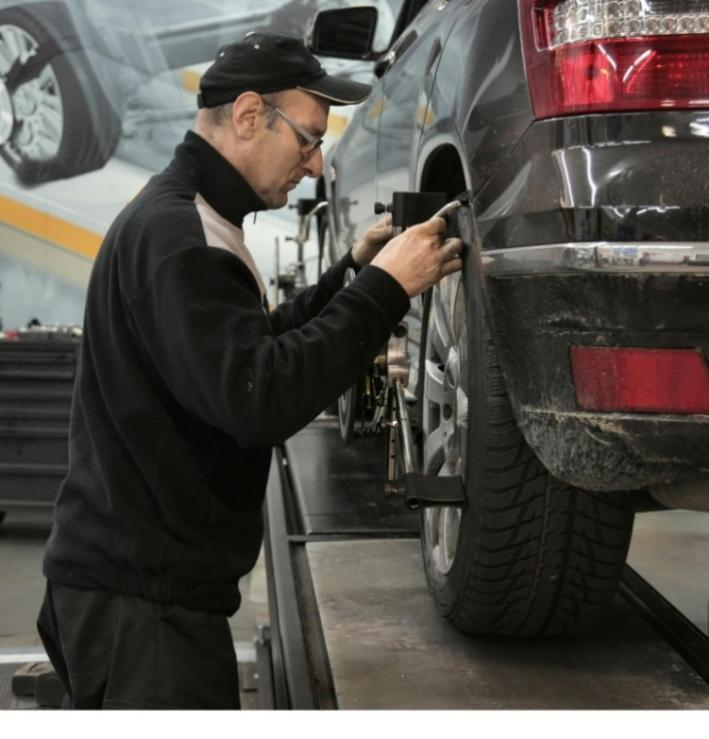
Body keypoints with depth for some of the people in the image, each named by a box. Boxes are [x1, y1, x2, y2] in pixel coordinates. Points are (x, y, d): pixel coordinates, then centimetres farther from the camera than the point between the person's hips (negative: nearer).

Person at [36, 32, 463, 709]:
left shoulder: (177, 219, 14)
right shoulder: (176, 235, -20)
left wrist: (351, 274, 9)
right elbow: (259, 400, -29)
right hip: (143, 595, -11)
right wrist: (383, 289, -22)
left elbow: (255, 349, 21)